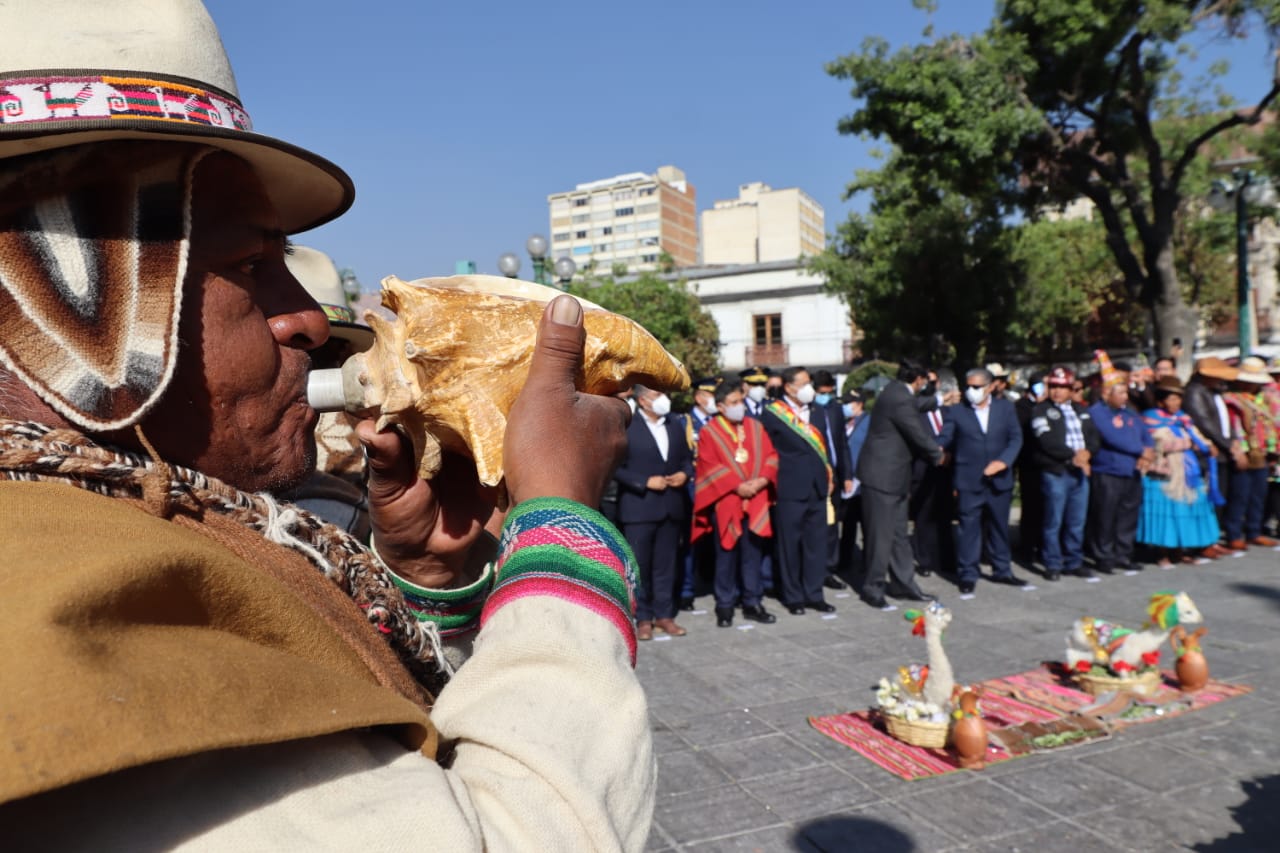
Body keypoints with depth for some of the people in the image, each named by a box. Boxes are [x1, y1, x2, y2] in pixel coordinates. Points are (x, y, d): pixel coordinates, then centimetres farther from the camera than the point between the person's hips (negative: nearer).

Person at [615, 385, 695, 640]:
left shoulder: (676, 427, 12)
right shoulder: (626, 428, -8)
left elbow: (687, 458, 18)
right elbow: (616, 467, -11)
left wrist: (685, 473, -3)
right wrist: (645, 482, -16)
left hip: (672, 507, 5)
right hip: (639, 508, -5)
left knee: (666, 564, 11)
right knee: (639, 565, 3)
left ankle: (664, 614, 21)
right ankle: (643, 618, 13)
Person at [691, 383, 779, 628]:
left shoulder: (755, 427, 11)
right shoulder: (709, 431, -2)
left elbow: (771, 455, 7)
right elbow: (709, 466, -9)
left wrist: (762, 480, -11)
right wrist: (737, 485, -15)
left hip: (755, 501, 4)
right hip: (725, 502, -3)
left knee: (752, 554, 8)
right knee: (726, 555, 3)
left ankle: (752, 603, 18)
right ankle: (725, 606, 13)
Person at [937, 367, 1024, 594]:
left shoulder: (1005, 407, 7)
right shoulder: (955, 410, -1)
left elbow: (1016, 437, 5)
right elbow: (945, 438, -6)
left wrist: (1004, 460, -11)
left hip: (999, 480, 3)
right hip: (968, 481, -3)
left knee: (999, 526, 15)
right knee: (969, 527, 0)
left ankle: (1002, 570, 29)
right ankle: (967, 575, 11)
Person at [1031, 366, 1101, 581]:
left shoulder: (1081, 411, 17)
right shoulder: (1041, 410, -1)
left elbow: (1093, 436, 9)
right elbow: (1047, 441, -12)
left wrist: (1087, 452, -11)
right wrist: (1072, 456, -15)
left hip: (1080, 471, 5)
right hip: (1054, 472, -5)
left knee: (1077, 521, 9)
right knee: (1054, 521, -1)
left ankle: (1074, 562, 20)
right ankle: (1053, 564, 7)